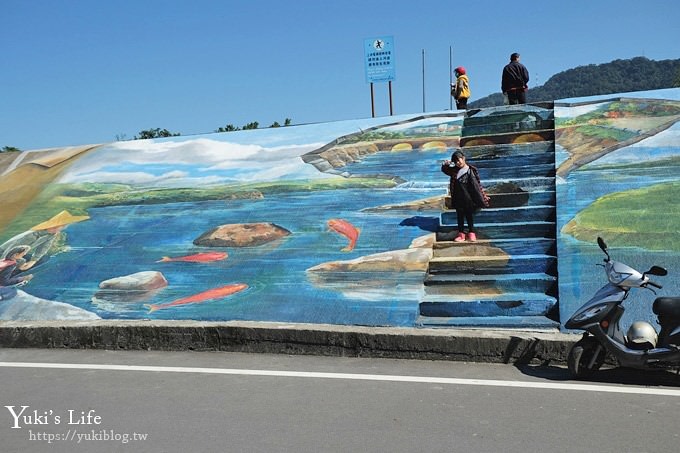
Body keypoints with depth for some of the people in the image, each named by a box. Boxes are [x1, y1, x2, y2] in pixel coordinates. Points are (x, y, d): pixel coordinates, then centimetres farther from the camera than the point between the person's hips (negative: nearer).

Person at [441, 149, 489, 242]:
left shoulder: (471, 170, -10)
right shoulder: (454, 170, 4)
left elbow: (477, 184, -9)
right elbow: (444, 170, 18)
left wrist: (483, 197, -11)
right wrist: (445, 164, -5)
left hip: (468, 199, -4)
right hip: (458, 199, 4)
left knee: (469, 216, 7)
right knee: (460, 216, 10)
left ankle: (471, 233, 18)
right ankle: (461, 234, 17)